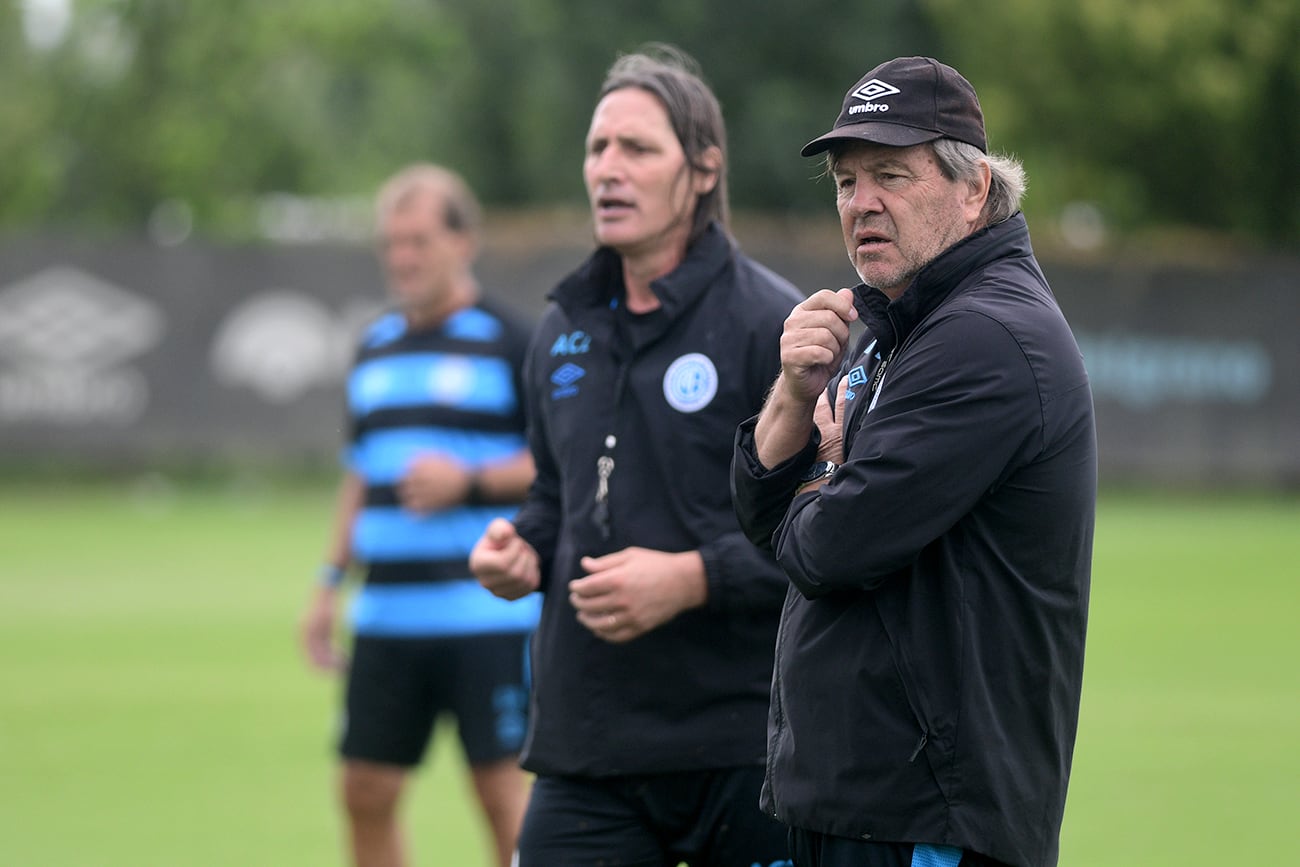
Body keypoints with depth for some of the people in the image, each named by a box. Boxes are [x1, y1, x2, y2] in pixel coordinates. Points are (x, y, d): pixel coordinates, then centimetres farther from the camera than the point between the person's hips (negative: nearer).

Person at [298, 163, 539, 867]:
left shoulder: (511, 342, -4)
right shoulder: (375, 348, 16)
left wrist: (470, 480, -17)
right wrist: (331, 583, 19)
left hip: (488, 616, -6)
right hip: (387, 617, 6)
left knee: (502, 786, -4)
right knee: (366, 791, 5)